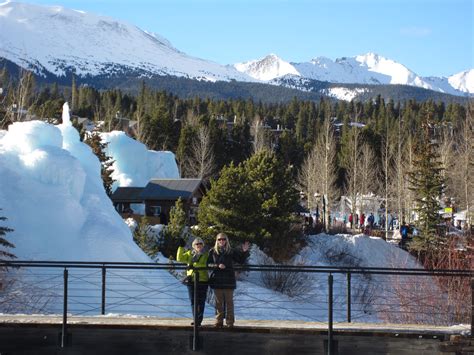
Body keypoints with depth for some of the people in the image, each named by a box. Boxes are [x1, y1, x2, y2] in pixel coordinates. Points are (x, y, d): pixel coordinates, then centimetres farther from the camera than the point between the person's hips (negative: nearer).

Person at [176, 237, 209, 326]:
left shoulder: (206, 255, 2)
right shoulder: (189, 254, 13)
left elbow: (206, 266, -13)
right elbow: (180, 258, 3)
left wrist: (194, 266, -23)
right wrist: (181, 247, -4)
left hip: (202, 280, -4)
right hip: (191, 279, 4)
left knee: (200, 301, -3)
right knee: (193, 301, 8)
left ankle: (199, 320, 1)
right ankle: (195, 319, 16)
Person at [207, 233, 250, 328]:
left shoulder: (231, 251, 4)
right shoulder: (212, 251, 5)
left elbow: (241, 260, 6)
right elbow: (208, 264, 0)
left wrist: (245, 252, -9)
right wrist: (217, 266, -15)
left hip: (229, 280, 0)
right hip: (217, 280, 0)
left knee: (229, 301, 2)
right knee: (219, 302, 6)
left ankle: (230, 322, 6)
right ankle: (219, 322, 13)